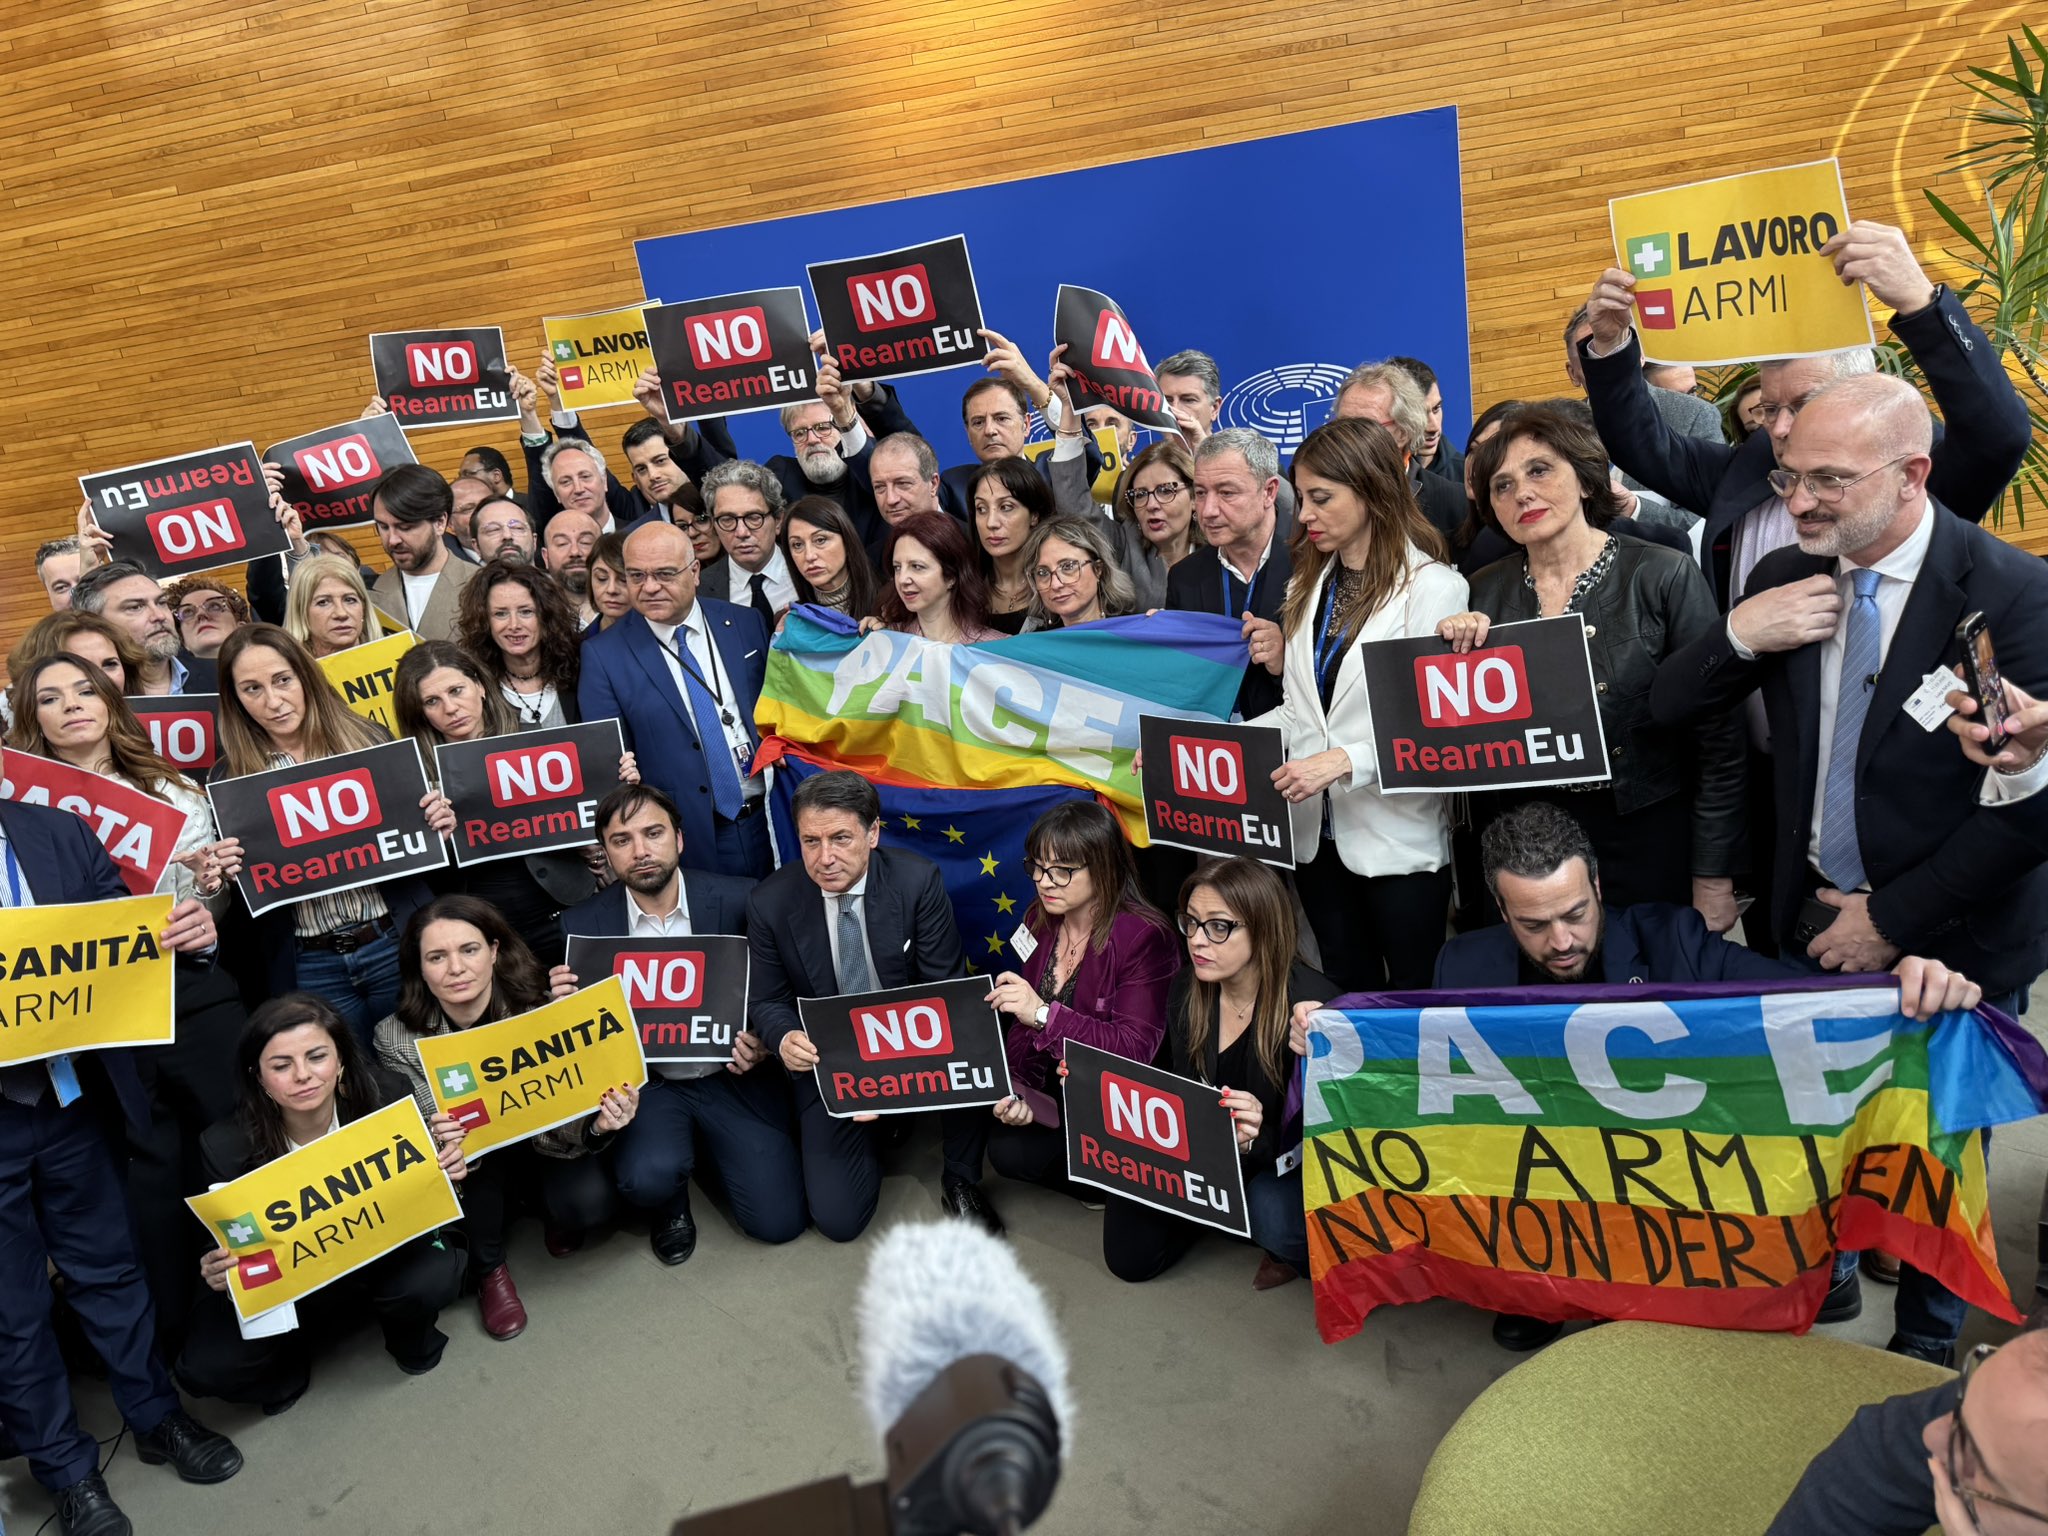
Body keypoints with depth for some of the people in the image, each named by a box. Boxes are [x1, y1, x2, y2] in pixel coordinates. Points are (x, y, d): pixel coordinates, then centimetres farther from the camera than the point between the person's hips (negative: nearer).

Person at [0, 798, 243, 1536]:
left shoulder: (60, 832, -3)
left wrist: (189, 934, -19)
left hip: (68, 1103, 3)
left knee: (107, 1268, 19)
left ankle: (157, 1418, 37)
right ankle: (66, 1469, 32)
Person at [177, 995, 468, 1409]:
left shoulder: (386, 1098, -23)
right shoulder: (227, 1145, -22)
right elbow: (230, 1247, -9)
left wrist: (446, 1169, -32)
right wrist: (219, 1275, -32)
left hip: (384, 1250, 0)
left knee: (433, 1278, -31)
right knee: (206, 1369, -24)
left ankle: (409, 1334, 6)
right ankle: (290, 1359, 11)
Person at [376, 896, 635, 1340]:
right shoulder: (395, 1037, -21)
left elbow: (556, 1126, -19)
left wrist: (596, 1125, -43)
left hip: (537, 1150, 0)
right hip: (472, 1178, 0)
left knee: (589, 1201, -30)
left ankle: (550, 1211, 10)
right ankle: (488, 1268, -5)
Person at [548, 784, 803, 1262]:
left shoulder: (738, 900, -10)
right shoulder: (583, 925, -6)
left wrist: (763, 1042, -20)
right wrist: (564, 1002, -22)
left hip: (731, 1078, 0)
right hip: (645, 1083, 0)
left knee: (778, 1221, -9)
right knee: (649, 1176, -31)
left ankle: (709, 1145, 24)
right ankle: (670, 1206, 10)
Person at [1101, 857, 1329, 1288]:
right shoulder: (1185, 989, -7)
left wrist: (1256, 1141, -42)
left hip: (1287, 1164, -5)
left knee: (1271, 1214, -35)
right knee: (1130, 1256, -6)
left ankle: (1296, 1249, 2)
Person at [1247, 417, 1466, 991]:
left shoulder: (1434, 588, -9)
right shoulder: (1307, 586, 11)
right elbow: (1298, 713, 11)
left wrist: (1345, 761, -25)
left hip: (1398, 837, -5)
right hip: (1317, 834, 5)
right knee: (1349, 995, 15)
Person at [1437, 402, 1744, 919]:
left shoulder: (1664, 576, -10)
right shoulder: (1484, 593, 0)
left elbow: (1718, 737, -9)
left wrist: (1713, 879, -9)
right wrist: (1453, 654, -14)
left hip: (1649, 842, -2)